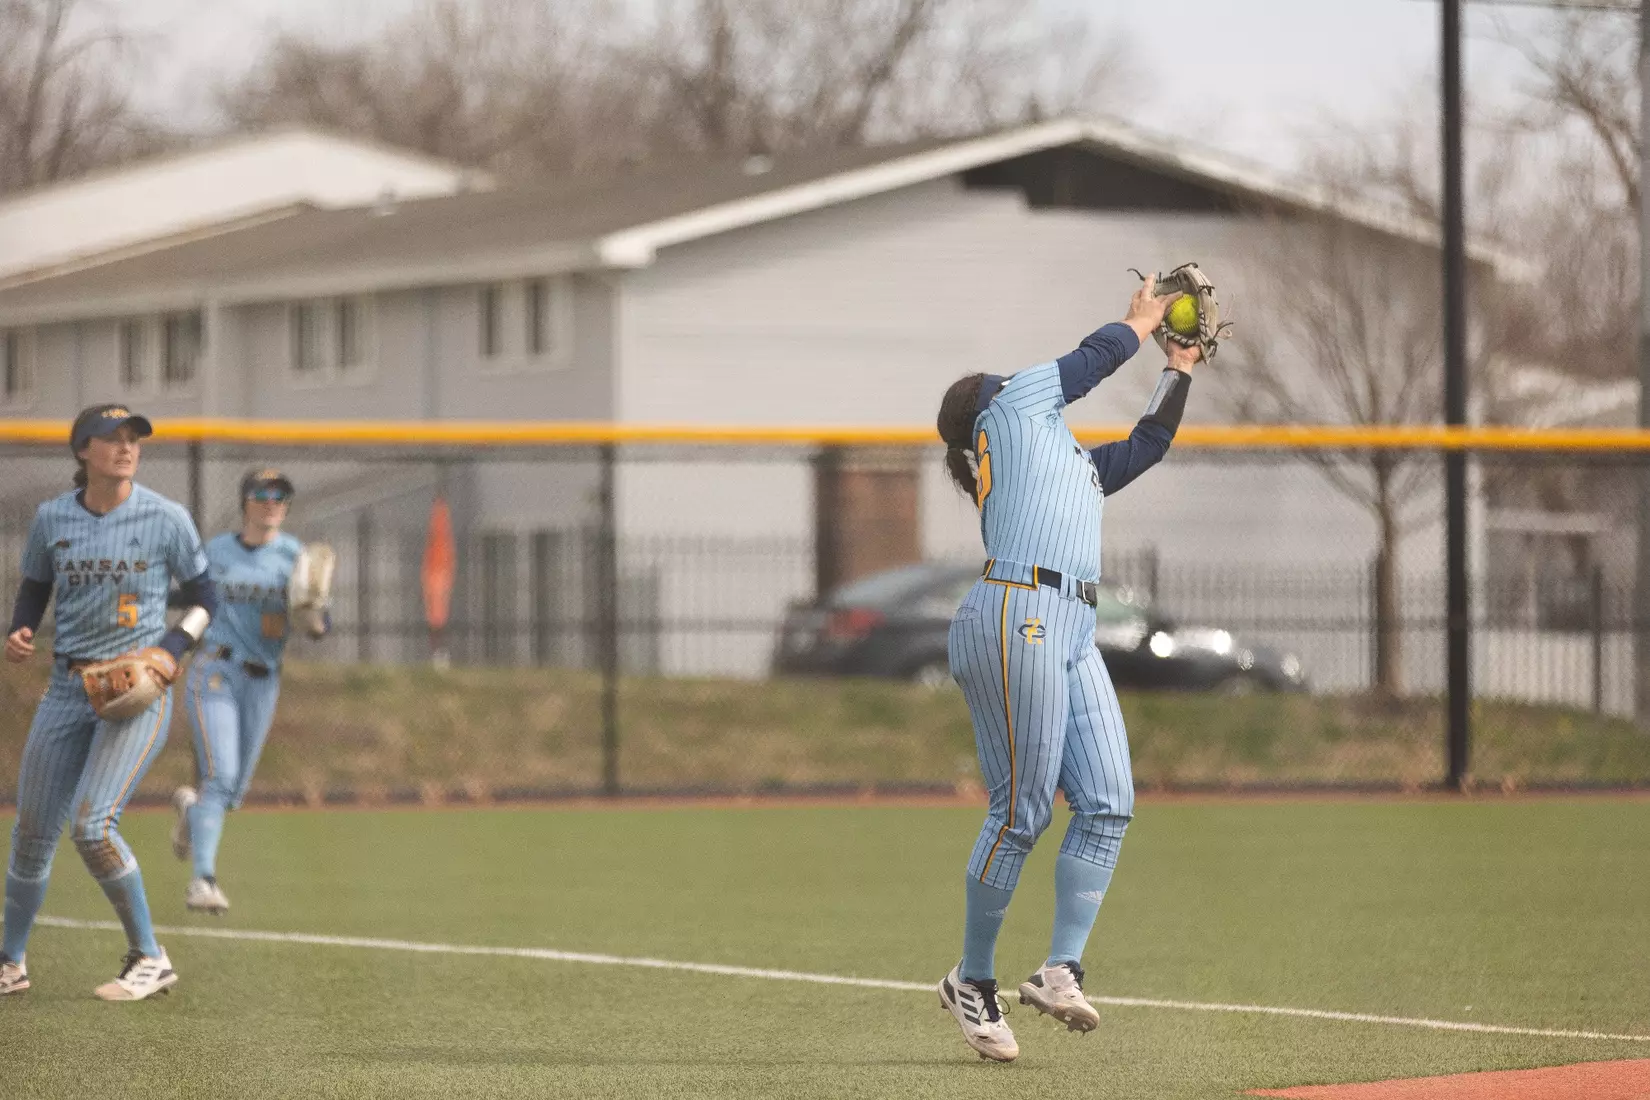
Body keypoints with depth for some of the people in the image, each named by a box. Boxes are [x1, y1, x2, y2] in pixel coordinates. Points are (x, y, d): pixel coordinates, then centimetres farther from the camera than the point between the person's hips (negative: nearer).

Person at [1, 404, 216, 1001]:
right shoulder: (52, 519, 3)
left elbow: (205, 599, 3)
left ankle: (149, 960, -2)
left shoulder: (166, 519, -6)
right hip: (68, 687, 4)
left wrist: (171, 651, -13)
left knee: (92, 826, -18)